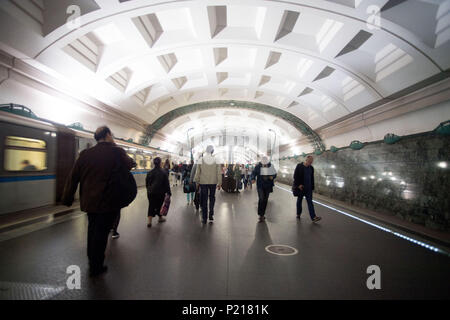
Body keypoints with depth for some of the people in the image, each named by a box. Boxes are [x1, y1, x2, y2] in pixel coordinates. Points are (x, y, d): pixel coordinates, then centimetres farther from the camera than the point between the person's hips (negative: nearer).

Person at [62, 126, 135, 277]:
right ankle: (96, 267, 20)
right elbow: (130, 164, 5)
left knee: (92, 229, 24)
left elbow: (73, 177, 2)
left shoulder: (85, 154, -1)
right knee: (102, 232, 7)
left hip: (89, 201, 5)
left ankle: (91, 258, 43)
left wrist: (67, 198, 11)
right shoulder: (116, 152, -13)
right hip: (108, 202, -5)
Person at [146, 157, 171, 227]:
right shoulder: (163, 172, -11)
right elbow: (166, 183, -8)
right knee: (159, 205, 15)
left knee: (151, 206, 6)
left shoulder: (150, 172, 0)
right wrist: (168, 193, -2)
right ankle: (160, 218, 33)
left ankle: (149, 221, -1)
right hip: (160, 192, -3)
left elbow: (147, 183, 8)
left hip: (151, 193, 3)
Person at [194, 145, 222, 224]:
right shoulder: (216, 160, -3)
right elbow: (219, 173, -2)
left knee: (204, 200, 7)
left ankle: (204, 218, 11)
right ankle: (211, 215, 13)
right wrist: (219, 183, 4)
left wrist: (196, 181, 6)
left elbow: (198, 172, -3)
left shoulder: (201, 160, -4)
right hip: (213, 182, 1)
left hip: (203, 182, 0)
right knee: (212, 198, 17)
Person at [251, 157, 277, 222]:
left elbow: (274, 174, 9)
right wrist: (253, 179, -25)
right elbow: (253, 173, -4)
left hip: (268, 186, 3)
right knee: (261, 199, -15)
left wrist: (272, 177, -14)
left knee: (265, 200, 9)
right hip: (260, 186, -3)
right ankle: (260, 215, -8)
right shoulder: (258, 166, -7)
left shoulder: (271, 166, -1)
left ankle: (262, 214, 22)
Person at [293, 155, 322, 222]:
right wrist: (298, 185, -16)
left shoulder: (311, 168, 6)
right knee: (299, 201, 11)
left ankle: (313, 217, -7)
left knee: (310, 202, -2)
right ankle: (298, 214, 27)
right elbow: (295, 176, -9)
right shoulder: (299, 166, -7)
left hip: (308, 188, 3)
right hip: (300, 188, -3)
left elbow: (312, 178, 12)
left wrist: (312, 187, 9)